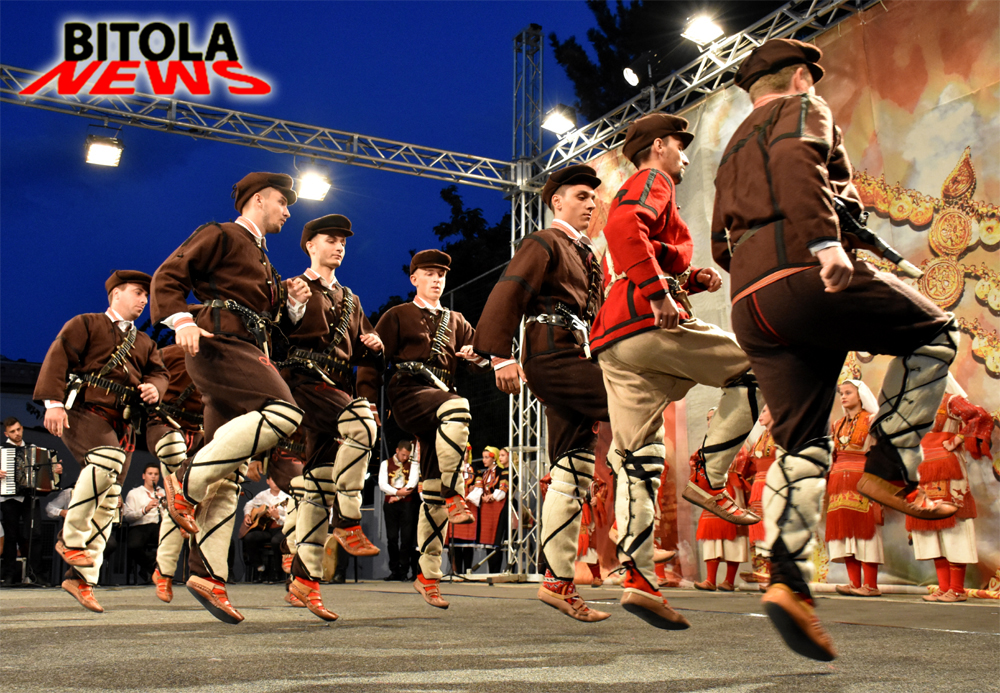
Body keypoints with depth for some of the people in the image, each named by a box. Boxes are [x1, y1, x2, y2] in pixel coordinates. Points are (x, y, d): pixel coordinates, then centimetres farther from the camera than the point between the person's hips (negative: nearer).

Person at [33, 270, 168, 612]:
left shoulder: (144, 343, 26)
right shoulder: (85, 324, 8)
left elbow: (159, 372, 16)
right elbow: (58, 358, -4)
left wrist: (154, 387, -10)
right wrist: (53, 402, -18)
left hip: (123, 424, 6)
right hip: (85, 412, -6)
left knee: (109, 500, 0)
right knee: (107, 459, -35)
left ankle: (82, 577, 6)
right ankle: (71, 538, -20)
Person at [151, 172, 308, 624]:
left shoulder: (262, 261, 32)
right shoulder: (220, 236, 7)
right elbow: (168, 276, -4)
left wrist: (292, 301, 13)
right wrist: (181, 320, -21)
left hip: (248, 352, 8)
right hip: (218, 343, -8)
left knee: (228, 476, 0)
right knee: (283, 412, -30)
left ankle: (207, 575, -1)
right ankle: (188, 485, -25)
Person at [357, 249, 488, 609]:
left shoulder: (455, 321, 26)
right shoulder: (397, 316, 14)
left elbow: (483, 355, 19)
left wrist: (476, 353, -6)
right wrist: (367, 403, -8)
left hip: (439, 399, 4)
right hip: (408, 393, -4)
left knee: (433, 492, 0)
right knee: (458, 406, -38)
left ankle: (428, 575, 6)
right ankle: (454, 496, -34)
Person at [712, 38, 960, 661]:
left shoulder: (733, 151, 32)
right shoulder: (804, 109, 10)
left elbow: (722, 246, 31)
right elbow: (795, 159, -15)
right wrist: (825, 240, -25)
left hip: (750, 306, 7)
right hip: (807, 276, -7)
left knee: (801, 445, 5)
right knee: (935, 333, 14)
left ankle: (789, 583, -9)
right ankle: (889, 469, 1)